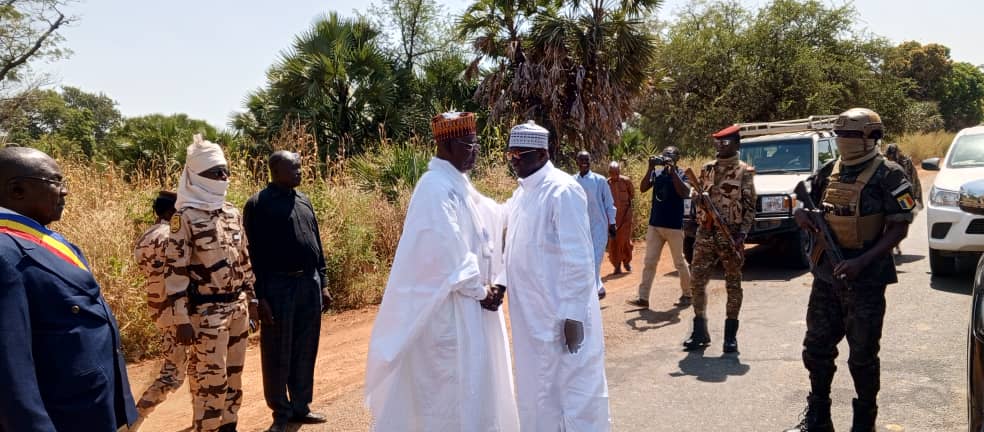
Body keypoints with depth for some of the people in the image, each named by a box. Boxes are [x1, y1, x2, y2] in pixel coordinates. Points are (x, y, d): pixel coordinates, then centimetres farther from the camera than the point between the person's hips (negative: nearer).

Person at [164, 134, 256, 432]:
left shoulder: (232, 213, 9)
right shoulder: (185, 217, -12)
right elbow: (175, 270, -14)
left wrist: (251, 298, 16)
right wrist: (181, 320, -16)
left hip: (237, 308, 7)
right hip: (207, 312, -7)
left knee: (234, 375, 14)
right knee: (211, 379, 0)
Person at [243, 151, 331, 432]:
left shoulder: (304, 201, 12)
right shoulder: (258, 204, -7)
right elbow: (254, 253, -10)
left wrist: (323, 283, 13)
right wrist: (260, 297, -13)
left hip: (309, 284, 6)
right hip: (278, 287, -6)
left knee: (305, 351, 12)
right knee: (278, 355, 5)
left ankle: (300, 408, 25)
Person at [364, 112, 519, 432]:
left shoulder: (456, 184, 11)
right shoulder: (437, 187, -18)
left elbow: (491, 218, 20)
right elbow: (449, 252, -22)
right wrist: (480, 291, -13)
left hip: (467, 301, 10)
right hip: (450, 306, -10)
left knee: (472, 380, 18)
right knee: (453, 385, 0)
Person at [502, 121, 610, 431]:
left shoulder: (563, 191, -16)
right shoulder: (522, 192, 9)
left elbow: (578, 259, -19)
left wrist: (573, 318, -20)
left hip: (561, 315, -8)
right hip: (531, 314, 8)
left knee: (572, 389, 5)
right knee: (538, 389, 18)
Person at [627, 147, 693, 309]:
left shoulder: (681, 174, -4)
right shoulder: (656, 173, 6)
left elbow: (685, 193, -21)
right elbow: (643, 188, -6)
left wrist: (672, 170, -23)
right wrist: (650, 169, -16)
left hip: (674, 226, -4)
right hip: (654, 224, 4)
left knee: (679, 262, 6)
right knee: (649, 262, 2)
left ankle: (687, 294, 21)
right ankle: (643, 297, 4)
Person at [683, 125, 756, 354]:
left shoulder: (744, 171, -2)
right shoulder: (706, 169, 12)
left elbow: (750, 206, -6)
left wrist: (742, 234, -17)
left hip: (731, 235, -4)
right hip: (705, 233, 5)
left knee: (733, 284, 3)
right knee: (697, 281, 3)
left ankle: (730, 335, 11)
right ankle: (700, 331, 14)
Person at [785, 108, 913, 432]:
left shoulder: (887, 175, -9)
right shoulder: (829, 172, 8)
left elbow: (899, 228, -12)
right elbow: (804, 203, 20)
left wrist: (862, 262, -22)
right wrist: (803, 215, -5)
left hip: (865, 280, -6)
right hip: (826, 275, 6)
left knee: (862, 354, 6)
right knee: (817, 347, 11)